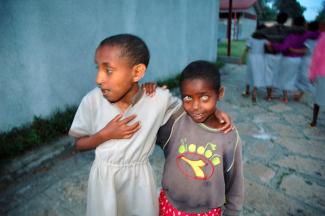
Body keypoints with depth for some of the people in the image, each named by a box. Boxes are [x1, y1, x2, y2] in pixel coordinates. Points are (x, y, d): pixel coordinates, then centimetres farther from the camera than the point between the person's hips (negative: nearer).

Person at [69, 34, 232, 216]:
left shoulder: (158, 99, -21)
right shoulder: (92, 101, -18)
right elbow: (79, 144, -5)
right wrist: (105, 135, -22)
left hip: (138, 179, 0)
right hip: (103, 177, 1)